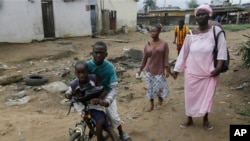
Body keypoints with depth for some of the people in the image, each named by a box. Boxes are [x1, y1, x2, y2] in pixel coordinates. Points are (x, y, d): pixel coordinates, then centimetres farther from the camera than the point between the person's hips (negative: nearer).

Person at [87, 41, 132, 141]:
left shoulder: (109, 67, -26)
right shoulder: (87, 65, -22)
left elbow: (115, 87, -27)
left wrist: (107, 100, -43)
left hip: (107, 94, -1)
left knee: (113, 116, -5)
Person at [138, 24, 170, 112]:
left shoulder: (164, 44, -6)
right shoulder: (147, 45, 1)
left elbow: (166, 58, -7)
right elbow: (144, 58, 6)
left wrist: (167, 70, -11)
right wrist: (141, 69, 8)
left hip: (159, 70, -2)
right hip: (149, 70, 2)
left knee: (160, 87, 0)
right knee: (150, 87, 7)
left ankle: (160, 97, 35)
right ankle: (151, 105, 20)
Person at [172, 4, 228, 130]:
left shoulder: (216, 31, -8)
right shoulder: (191, 35, -2)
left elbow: (221, 50, -8)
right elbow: (183, 53, 2)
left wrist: (218, 67, -15)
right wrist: (177, 69, 4)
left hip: (209, 73, -1)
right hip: (192, 72, 2)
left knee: (207, 96, 12)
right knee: (191, 96, 11)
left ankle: (205, 119, 33)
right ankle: (189, 119, 29)